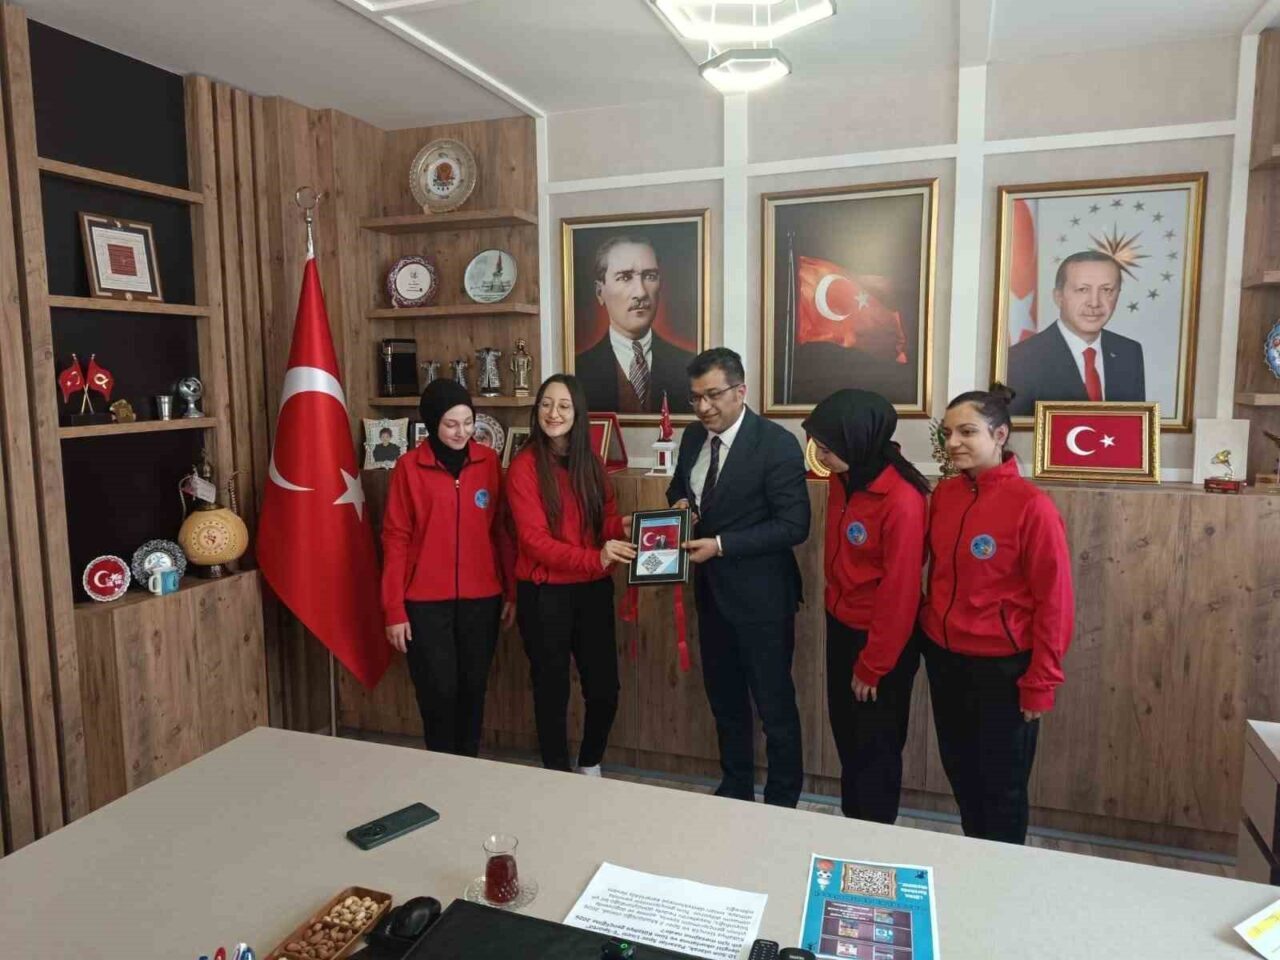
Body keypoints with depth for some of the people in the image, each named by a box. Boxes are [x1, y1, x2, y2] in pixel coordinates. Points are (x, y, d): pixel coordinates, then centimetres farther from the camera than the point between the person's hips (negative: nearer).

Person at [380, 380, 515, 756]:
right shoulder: (410, 467, -6)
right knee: (439, 691, 3)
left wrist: (511, 590, 5)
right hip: (426, 602, -2)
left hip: (481, 598, 2)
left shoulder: (488, 461, 2)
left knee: (473, 688, 12)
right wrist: (394, 609, -6)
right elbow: (395, 539, -4)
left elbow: (501, 529, 7)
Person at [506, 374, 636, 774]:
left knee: (605, 688, 11)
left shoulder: (591, 464, 7)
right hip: (544, 594, -5)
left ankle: (590, 766, 36)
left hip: (593, 590, 5)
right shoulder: (524, 466, -10)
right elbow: (533, 539, -17)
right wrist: (594, 558, -28)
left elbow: (608, 521, 6)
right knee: (552, 690, 9)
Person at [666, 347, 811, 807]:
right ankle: (735, 789, 39)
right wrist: (680, 504, -5)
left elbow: (794, 524, -21)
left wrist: (721, 544, -24)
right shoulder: (693, 436, 3)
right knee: (724, 697, 20)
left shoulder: (777, 444, -17)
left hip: (759, 594, -7)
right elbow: (679, 486, 19)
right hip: (711, 589, 7)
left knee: (774, 704, 7)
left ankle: (782, 801, 27)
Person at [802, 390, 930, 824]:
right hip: (841, 627, 8)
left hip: (883, 640, -7)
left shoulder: (902, 499, -25)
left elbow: (899, 593, -20)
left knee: (876, 748, 11)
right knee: (847, 739, 21)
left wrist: (872, 666, -12)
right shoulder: (843, 480, -2)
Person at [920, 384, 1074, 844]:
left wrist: (1040, 684, -12)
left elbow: (1054, 601, -14)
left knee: (1002, 786, 13)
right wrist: (930, 630, 9)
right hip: (944, 658, 6)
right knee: (960, 772, 21)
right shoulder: (943, 495, 0)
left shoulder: (1031, 505, -18)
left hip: (1002, 667, -6)